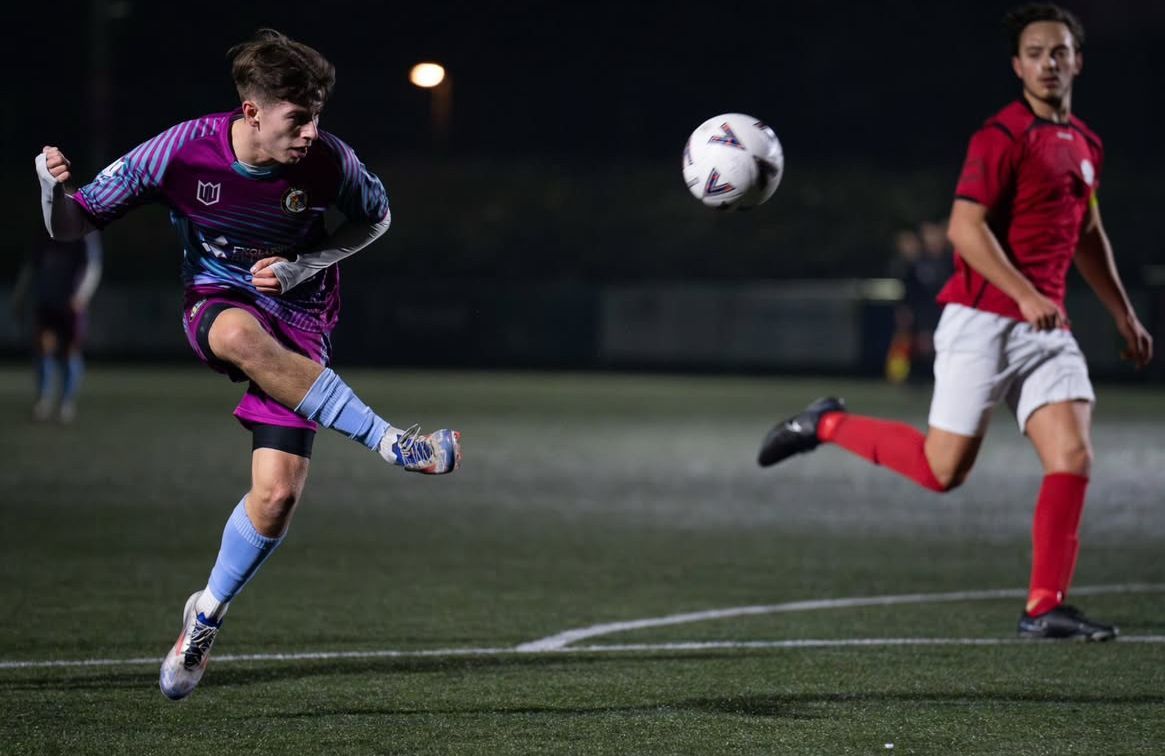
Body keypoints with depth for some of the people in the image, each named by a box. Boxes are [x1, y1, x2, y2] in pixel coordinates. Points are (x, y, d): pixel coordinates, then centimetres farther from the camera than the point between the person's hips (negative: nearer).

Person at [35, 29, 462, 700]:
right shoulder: (180, 152, -19)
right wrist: (55, 191, -35)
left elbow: (377, 217, 6)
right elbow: (72, 225, -10)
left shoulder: (328, 161, -17)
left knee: (278, 492, -15)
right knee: (242, 334, -41)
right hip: (216, 302, -1)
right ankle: (393, 444, -38)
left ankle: (208, 613, 14)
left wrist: (303, 266, -11)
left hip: (300, 320, 1)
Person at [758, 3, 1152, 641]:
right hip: (982, 319, -7)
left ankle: (1045, 607, -5)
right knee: (942, 469, -5)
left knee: (1073, 456, -9)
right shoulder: (1004, 136, -11)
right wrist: (1026, 294, -27)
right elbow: (965, 227, -18)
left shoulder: (1084, 144, 15)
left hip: (1045, 326, 7)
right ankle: (827, 424, 18)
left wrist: (1124, 315, 29)